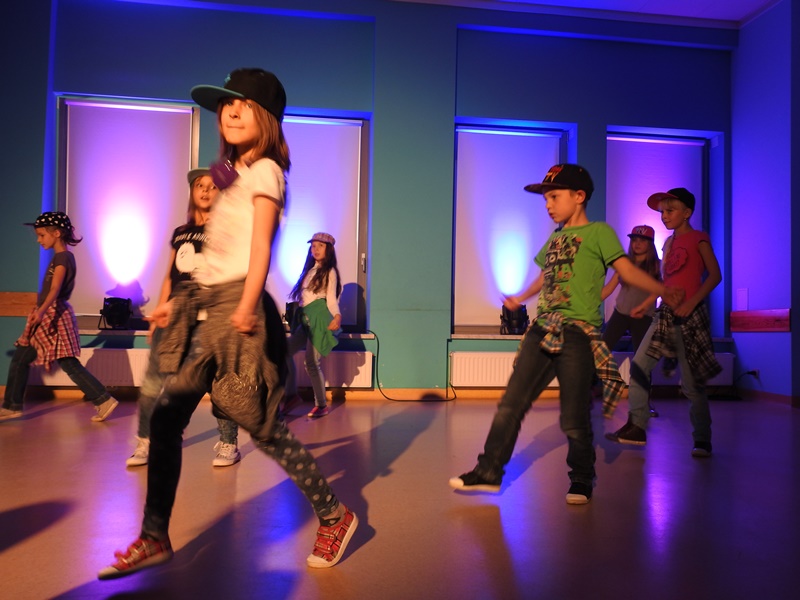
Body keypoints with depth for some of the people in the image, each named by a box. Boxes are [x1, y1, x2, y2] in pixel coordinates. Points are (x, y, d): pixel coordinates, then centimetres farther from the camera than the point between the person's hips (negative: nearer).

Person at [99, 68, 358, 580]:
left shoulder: (264, 170, -2)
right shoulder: (235, 173, 21)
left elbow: (261, 245, -15)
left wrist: (246, 306, -27)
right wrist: (179, 301, 20)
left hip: (238, 308, -8)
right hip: (210, 307, 9)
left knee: (262, 427, -3)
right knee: (165, 419, 6)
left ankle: (335, 516, 13)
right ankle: (155, 539, 17)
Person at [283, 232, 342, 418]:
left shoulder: (329, 272, -3)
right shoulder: (310, 270, 18)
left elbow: (331, 297, -12)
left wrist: (337, 316, -29)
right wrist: (295, 315, 22)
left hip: (319, 319, -8)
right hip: (305, 320, 8)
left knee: (311, 362, -10)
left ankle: (321, 405, 4)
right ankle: (291, 394, 13)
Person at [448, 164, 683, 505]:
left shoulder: (598, 232, -1)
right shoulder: (554, 238, 18)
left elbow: (627, 270, -11)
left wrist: (662, 291, -28)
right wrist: (519, 299, 48)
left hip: (578, 335, -6)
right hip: (542, 331, 7)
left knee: (574, 418, -1)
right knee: (510, 404, 6)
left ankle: (581, 482, 22)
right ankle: (489, 472, 17)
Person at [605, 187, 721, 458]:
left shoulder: (698, 238, -3)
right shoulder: (669, 243, 16)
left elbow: (714, 275, -9)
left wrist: (691, 303, -19)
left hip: (689, 315, -7)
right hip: (665, 313, 7)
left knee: (691, 382, -1)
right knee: (639, 364, -4)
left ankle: (702, 440, 14)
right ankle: (636, 427, 2)